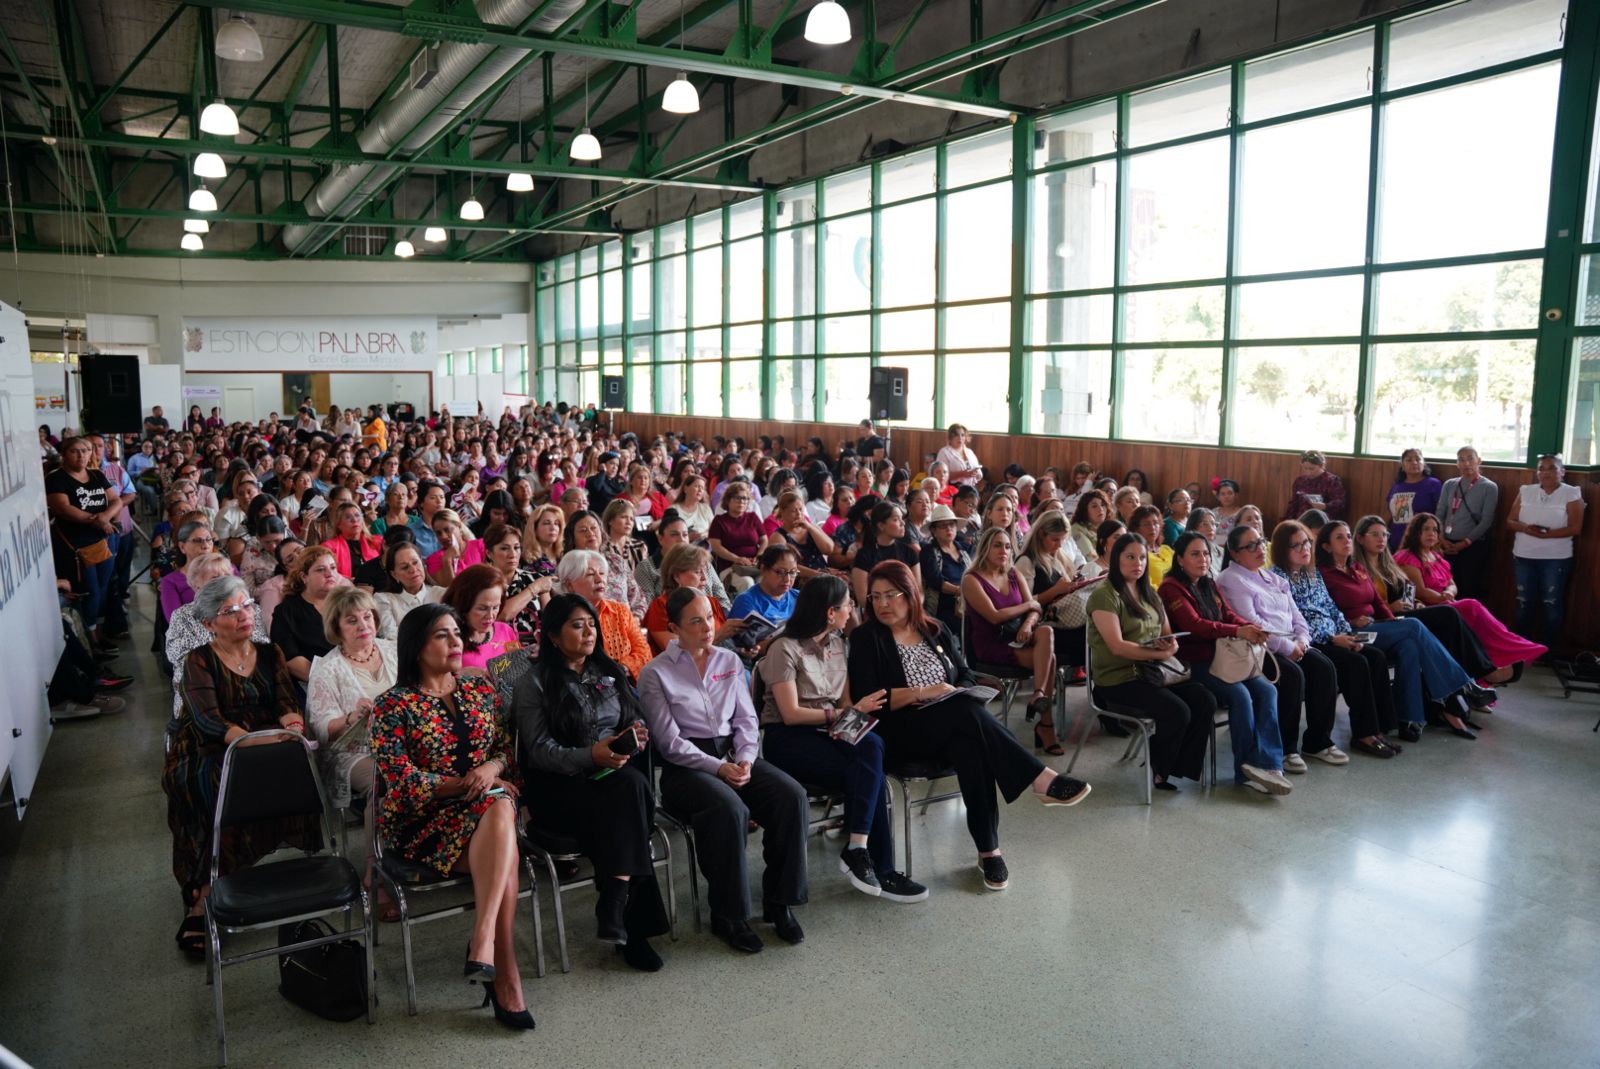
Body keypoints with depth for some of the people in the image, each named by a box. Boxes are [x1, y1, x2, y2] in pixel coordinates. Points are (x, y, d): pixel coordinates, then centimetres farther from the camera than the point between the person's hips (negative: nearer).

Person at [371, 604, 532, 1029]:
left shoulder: (481, 691, 14)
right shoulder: (393, 706, -1)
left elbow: (507, 748, 13)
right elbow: (403, 780, -9)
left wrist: (492, 767, -11)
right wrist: (464, 784, -16)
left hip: (489, 808, 4)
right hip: (423, 823, -4)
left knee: (500, 805, -35)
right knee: (504, 859, -32)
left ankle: (483, 940, -37)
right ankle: (505, 977, -26)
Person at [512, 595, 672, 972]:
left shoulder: (611, 673, 19)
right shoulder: (533, 683, 2)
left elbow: (637, 722, 21)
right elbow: (540, 750, -7)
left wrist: (636, 735, -4)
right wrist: (590, 755, -23)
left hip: (615, 774, 4)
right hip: (558, 787, -4)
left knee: (632, 785, -33)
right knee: (627, 807, -33)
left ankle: (614, 908, -31)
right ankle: (632, 926, -29)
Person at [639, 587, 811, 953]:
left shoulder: (729, 661, 13)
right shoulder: (656, 674, -2)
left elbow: (746, 720, 12)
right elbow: (669, 741, -7)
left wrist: (744, 759, -8)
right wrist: (718, 768, -17)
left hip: (731, 754, 5)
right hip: (685, 768, -5)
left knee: (792, 795, -22)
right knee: (730, 809, -35)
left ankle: (779, 902, -8)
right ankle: (728, 916, -16)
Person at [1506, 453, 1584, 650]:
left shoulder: (1571, 494, -5)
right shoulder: (1525, 492, 6)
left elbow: (1575, 528, -11)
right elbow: (1509, 522, 6)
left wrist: (1547, 534, -24)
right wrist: (1524, 527, -16)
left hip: (1556, 558, -3)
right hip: (1523, 556, 4)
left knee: (1552, 603, 4)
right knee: (1524, 602, 11)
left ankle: (1550, 647, 15)